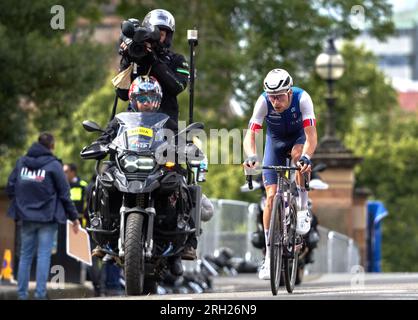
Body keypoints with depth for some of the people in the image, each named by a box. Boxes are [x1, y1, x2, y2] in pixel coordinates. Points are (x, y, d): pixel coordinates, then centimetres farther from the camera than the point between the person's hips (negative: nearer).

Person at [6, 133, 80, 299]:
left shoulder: (21, 162, 5)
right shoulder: (53, 165, -7)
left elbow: (10, 187, 6)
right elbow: (64, 193, -6)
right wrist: (74, 217, 2)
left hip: (26, 216, 4)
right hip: (47, 217, -4)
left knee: (25, 254, 10)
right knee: (44, 255, -2)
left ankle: (22, 293, 10)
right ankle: (40, 293, -7)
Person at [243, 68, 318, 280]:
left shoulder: (302, 99, -33)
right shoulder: (263, 102, -30)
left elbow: (311, 136, -39)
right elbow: (250, 135, -34)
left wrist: (306, 157, -57)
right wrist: (252, 156, -54)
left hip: (298, 137, -1)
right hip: (275, 140, 1)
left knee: (299, 155, -38)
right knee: (271, 196, -9)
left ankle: (302, 210, -18)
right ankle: (269, 256, -3)